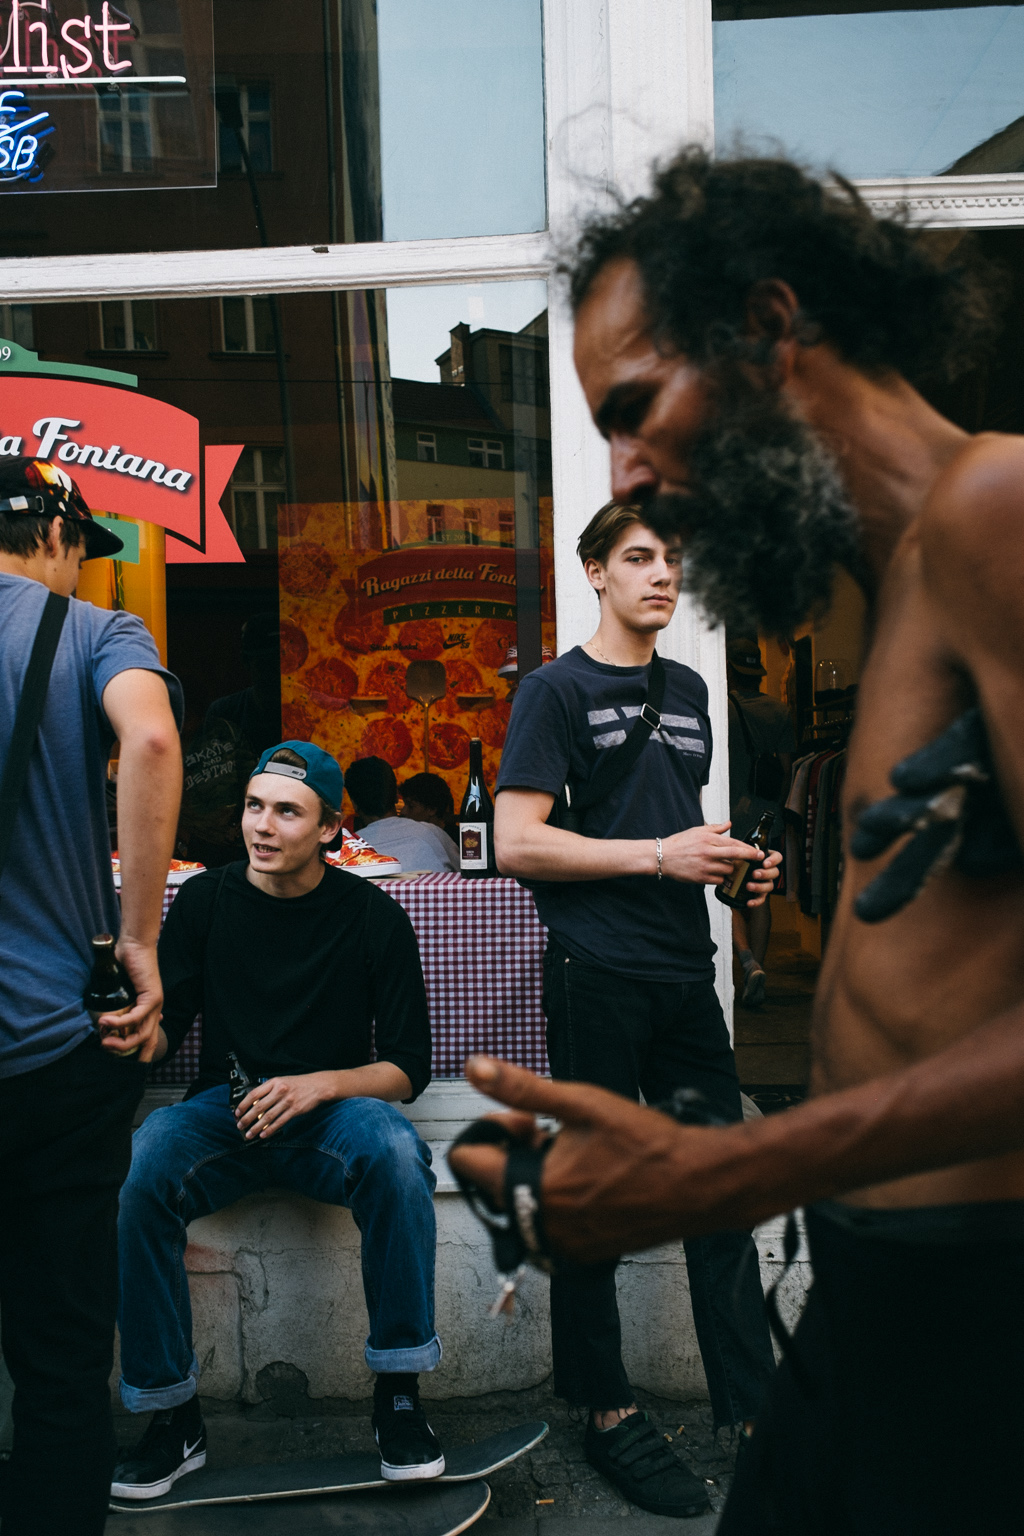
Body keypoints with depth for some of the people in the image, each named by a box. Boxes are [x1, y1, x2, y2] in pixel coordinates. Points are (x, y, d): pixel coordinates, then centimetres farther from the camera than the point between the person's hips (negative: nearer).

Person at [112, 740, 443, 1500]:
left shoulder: (373, 916, -1)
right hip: (224, 1109, 2)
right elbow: (163, 1029, 2)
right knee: (134, 1174, -29)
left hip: (334, 1108, -1)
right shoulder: (206, 900, 5)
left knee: (395, 1153, -34)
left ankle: (399, 1394, -19)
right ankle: (172, 1416, -14)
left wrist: (318, 1085, -19)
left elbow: (409, 1066, -1)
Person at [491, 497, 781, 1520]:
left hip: (685, 972, 6)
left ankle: (756, 1415, 20)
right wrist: (660, 855, -16)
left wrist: (732, 864, 5)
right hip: (598, 977, -6)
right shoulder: (556, 689, -4)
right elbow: (516, 844, -13)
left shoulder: (688, 692, 17)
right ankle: (607, 1415, 21)